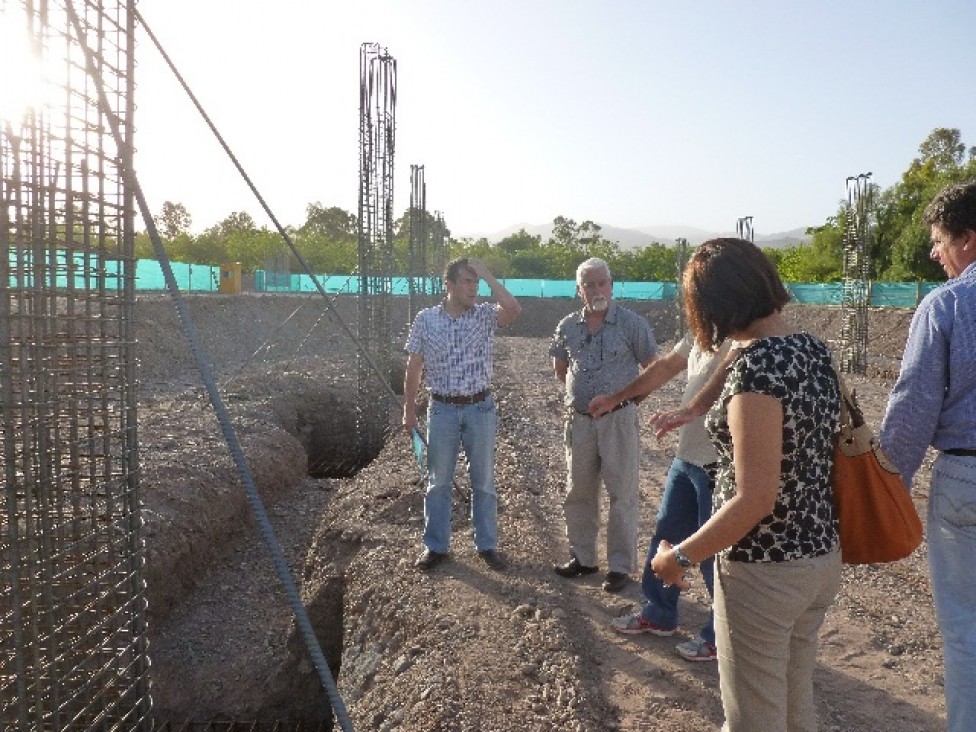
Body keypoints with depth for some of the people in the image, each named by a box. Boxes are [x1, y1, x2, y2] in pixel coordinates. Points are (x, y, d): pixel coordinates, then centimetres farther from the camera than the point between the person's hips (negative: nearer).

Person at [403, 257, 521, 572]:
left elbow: (513, 309, -25)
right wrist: (409, 410, 3)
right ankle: (435, 546, 22)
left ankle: (487, 545, 24)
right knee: (438, 482, 9)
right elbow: (414, 367, 3)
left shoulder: (484, 315, -3)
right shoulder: (426, 319, -2)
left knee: (483, 482, 10)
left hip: (480, 409, 0)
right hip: (442, 409, 0)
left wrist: (487, 274, -18)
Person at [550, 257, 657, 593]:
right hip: (579, 419, 5)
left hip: (618, 418, -4)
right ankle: (583, 557, 29)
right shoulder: (568, 326, 4)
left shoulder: (632, 323, -7)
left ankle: (621, 565, 14)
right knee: (578, 492, 13)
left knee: (622, 494, 2)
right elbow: (560, 369, 19)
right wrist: (582, 389, 9)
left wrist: (626, 392, -2)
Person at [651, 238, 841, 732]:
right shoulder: (813, 348, 1)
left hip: (765, 570, -8)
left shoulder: (756, 364, -24)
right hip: (822, 556, 8)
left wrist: (681, 556, -14)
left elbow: (756, 498, -26)